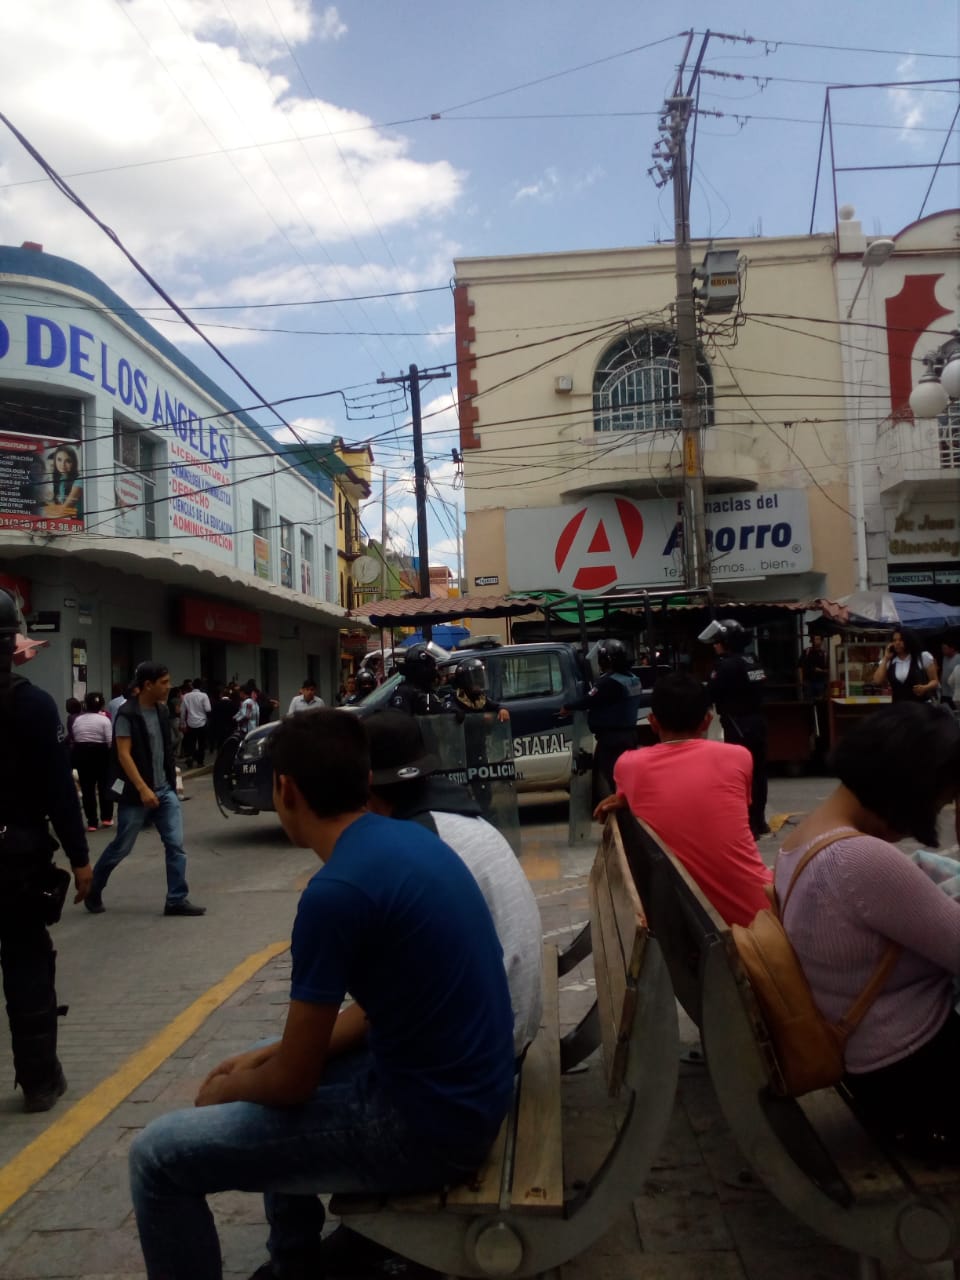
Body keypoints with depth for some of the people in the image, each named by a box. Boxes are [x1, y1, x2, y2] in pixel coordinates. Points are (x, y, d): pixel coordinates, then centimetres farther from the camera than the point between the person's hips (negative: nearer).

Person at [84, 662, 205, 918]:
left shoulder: (162, 710, 7)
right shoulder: (127, 714, -14)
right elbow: (124, 755, -18)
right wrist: (142, 788, -24)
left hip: (165, 790, 6)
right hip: (136, 793, -6)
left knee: (175, 845, -2)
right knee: (121, 847, 7)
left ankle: (177, 900, 4)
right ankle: (92, 891, 29)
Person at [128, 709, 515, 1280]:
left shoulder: (336, 891, -24)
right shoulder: (407, 838, 3)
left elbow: (293, 1082, -14)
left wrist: (224, 1090, 7)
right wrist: (264, 1057, 10)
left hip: (428, 1124, -9)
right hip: (458, 1086, 9)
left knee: (158, 1156, -5)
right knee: (267, 1063, 27)